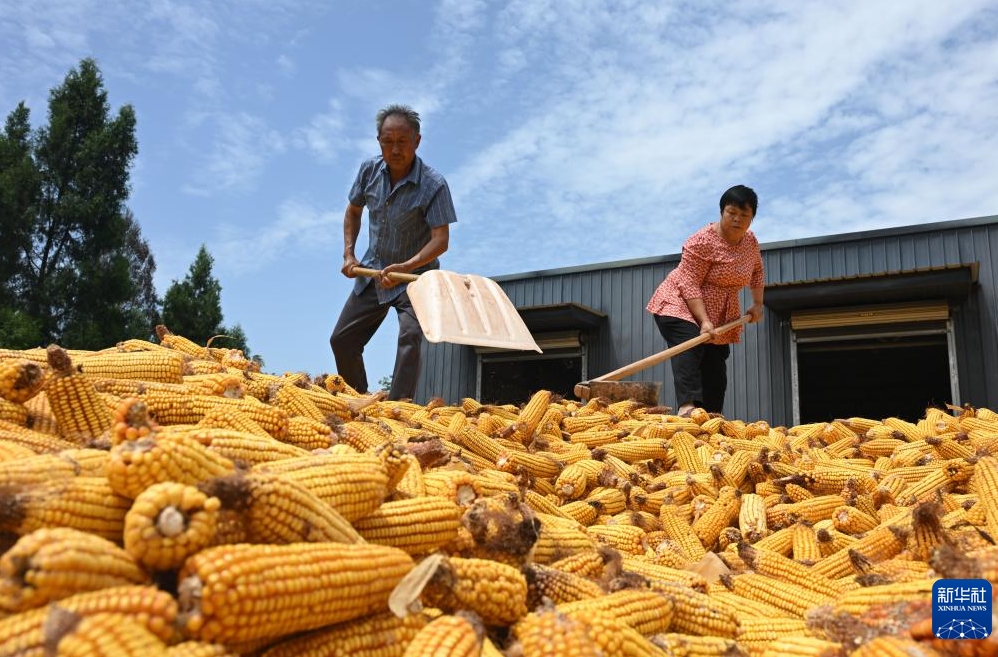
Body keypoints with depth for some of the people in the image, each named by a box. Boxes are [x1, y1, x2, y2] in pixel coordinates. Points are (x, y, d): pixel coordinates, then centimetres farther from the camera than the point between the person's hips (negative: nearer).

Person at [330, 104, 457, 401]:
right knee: (342, 340, 8)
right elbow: (353, 211, 11)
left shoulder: (434, 185, -22)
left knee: (410, 338, -26)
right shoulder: (369, 170, -6)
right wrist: (348, 254, 2)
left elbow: (441, 239, -27)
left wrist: (405, 267, -41)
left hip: (415, 276, -5)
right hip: (373, 272, 6)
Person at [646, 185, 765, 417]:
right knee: (689, 348, -31)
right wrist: (704, 321, -30)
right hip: (681, 305, -7)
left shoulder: (750, 241, 4)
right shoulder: (703, 241, -19)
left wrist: (757, 303, 15)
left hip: (719, 314, 8)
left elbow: (756, 269, 24)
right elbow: (689, 284, -23)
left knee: (715, 367, -1)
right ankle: (688, 405, -46)